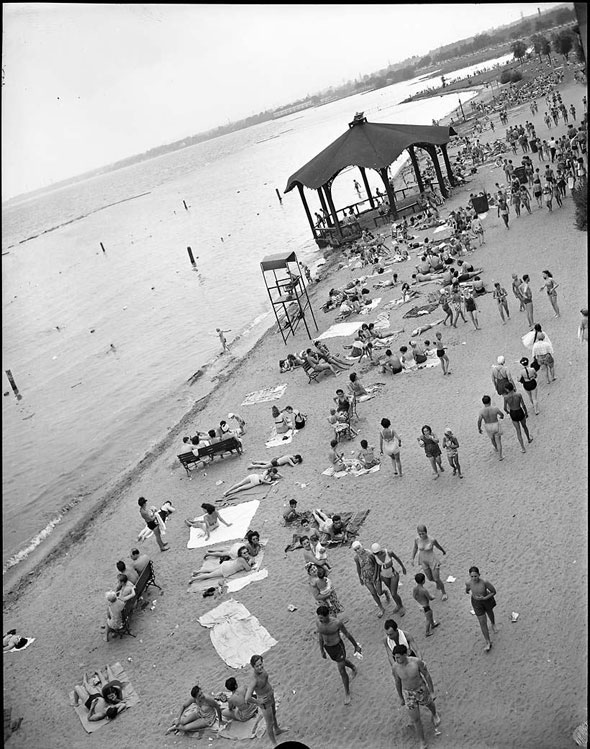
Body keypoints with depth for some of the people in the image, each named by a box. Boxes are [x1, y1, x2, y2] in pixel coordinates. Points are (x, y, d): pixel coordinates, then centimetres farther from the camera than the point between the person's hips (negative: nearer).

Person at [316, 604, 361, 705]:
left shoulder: (337, 623, -29)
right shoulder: (318, 623, -16)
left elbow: (347, 634, -13)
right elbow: (320, 636, 2)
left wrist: (356, 646, -2)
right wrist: (322, 650, 13)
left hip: (338, 647, -5)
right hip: (328, 648, 5)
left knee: (342, 672, -1)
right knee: (342, 661, 30)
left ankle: (347, 693, 22)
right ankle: (353, 667, 62)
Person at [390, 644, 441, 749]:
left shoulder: (417, 662, -33)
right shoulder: (395, 668, -24)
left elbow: (427, 675, -16)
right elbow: (397, 682, -4)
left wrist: (432, 692, -9)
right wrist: (400, 697, 9)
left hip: (421, 690, -1)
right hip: (408, 694, 1)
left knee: (429, 704, 29)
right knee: (415, 719, 6)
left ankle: (434, 714, 67)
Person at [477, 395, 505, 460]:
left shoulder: (481, 411, -22)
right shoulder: (495, 408, -22)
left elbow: (479, 421, -18)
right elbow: (501, 414, -3)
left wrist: (479, 429, 0)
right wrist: (502, 416, 22)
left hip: (488, 427, 2)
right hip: (496, 426, -2)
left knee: (492, 438, 31)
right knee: (498, 441, 16)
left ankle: (496, 449, 58)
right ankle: (500, 456, 22)